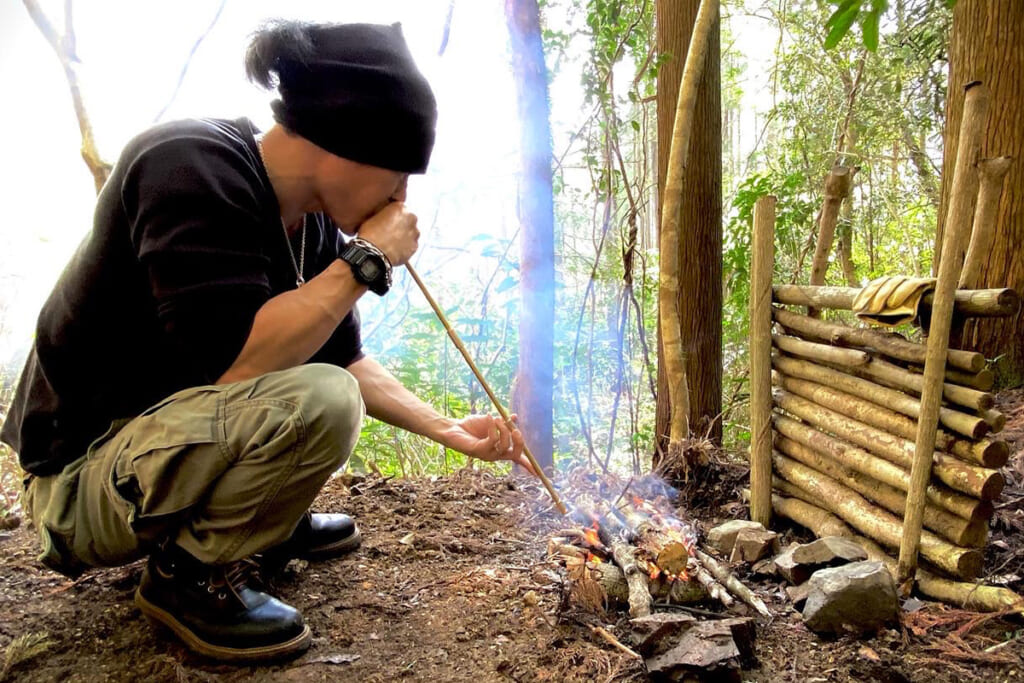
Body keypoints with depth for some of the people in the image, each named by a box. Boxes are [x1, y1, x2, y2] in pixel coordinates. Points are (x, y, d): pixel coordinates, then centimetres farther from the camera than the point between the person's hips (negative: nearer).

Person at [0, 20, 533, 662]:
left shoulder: (311, 220, -1)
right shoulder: (191, 167, -24)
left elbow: (344, 359, 9)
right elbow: (234, 362, -35)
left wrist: (447, 429, 7)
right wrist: (367, 260, -25)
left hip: (178, 435, 9)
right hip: (81, 481, -8)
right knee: (318, 402, -30)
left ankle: (270, 521, 16)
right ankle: (189, 573, -7)